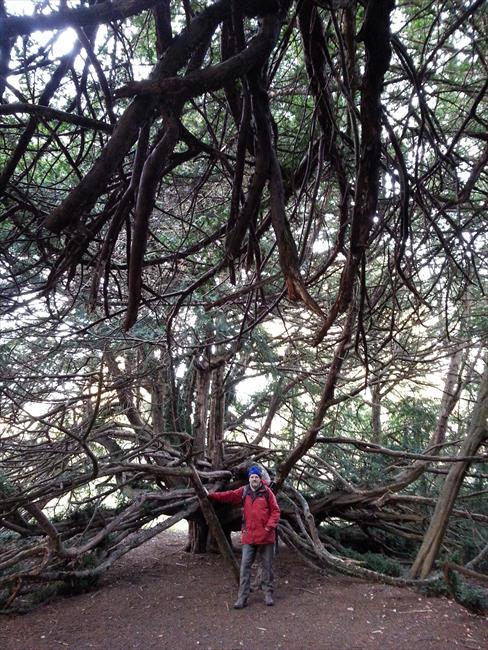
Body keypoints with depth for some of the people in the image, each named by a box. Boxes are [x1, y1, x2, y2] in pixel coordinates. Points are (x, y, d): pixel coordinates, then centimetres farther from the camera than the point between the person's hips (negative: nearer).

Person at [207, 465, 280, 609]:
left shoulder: (267, 492, -5)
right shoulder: (243, 492, 3)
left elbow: (275, 510, -4)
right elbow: (228, 495, 0)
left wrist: (270, 525, -15)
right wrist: (210, 495, -9)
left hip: (266, 536, -2)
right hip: (248, 536, 2)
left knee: (267, 566, 10)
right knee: (245, 566, 2)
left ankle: (268, 594, 25)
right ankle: (242, 597, 10)